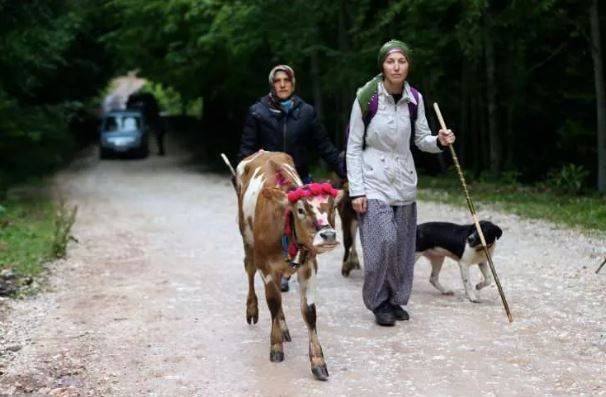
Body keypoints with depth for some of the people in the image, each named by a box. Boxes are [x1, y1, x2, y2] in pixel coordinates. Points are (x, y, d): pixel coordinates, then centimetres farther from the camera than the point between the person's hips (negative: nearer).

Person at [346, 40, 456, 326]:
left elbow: (421, 139, 10)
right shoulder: (366, 97, -11)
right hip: (373, 183, -4)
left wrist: (439, 141, -13)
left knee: (403, 246, 7)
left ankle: (396, 300, 23)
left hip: (404, 183, 4)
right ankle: (379, 302, 2)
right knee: (382, 242, -15)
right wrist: (356, 190, -11)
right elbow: (353, 147, -7)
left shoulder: (414, 99, 1)